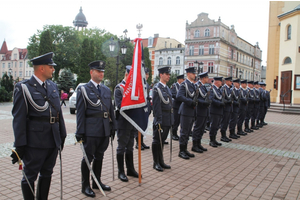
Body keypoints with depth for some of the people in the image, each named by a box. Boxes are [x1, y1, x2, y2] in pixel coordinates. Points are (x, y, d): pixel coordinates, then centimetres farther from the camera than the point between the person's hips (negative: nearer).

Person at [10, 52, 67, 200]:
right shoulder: (23, 88, -8)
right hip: (35, 142, -6)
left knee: (47, 174, 18)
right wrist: (20, 145, -13)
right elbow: (18, 118, -11)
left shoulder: (53, 86, 11)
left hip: (53, 141, 7)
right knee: (30, 176, 7)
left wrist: (62, 135, 13)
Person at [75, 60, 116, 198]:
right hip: (91, 131, -5)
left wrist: (113, 127, 11)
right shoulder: (84, 89, -2)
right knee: (88, 158, 4)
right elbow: (80, 112, -7)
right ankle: (85, 186, 18)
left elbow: (111, 110, 15)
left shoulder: (107, 90, 14)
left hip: (105, 130, 5)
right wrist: (80, 132, -11)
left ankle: (97, 182, 31)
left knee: (99, 157, 16)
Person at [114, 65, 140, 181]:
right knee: (122, 147, 4)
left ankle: (130, 169, 27)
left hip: (133, 121, 7)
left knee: (130, 147, 16)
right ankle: (121, 172, 15)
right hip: (123, 122, -7)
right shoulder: (119, 88, -9)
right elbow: (119, 105, -18)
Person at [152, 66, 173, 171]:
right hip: (161, 120, -8)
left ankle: (161, 161, 27)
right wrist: (159, 121, -18)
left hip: (168, 120, 8)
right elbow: (156, 106, -16)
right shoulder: (157, 88, -12)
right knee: (157, 141, 4)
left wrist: (171, 119, 15)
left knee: (162, 140, 16)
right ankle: (156, 163, 16)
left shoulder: (167, 88, 15)